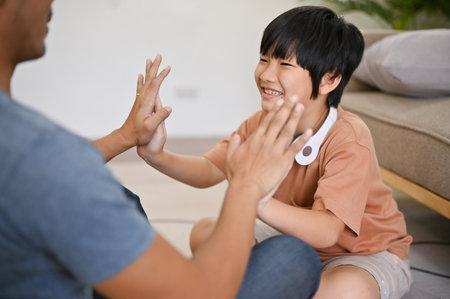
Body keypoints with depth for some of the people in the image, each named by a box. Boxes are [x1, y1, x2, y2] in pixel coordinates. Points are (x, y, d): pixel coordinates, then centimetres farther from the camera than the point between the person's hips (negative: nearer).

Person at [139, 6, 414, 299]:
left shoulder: (349, 139, -30)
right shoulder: (262, 123, -9)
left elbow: (326, 232, -41)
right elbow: (209, 170, -7)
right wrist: (158, 157, -27)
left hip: (368, 252, -5)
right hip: (300, 238, 6)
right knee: (205, 233, -5)